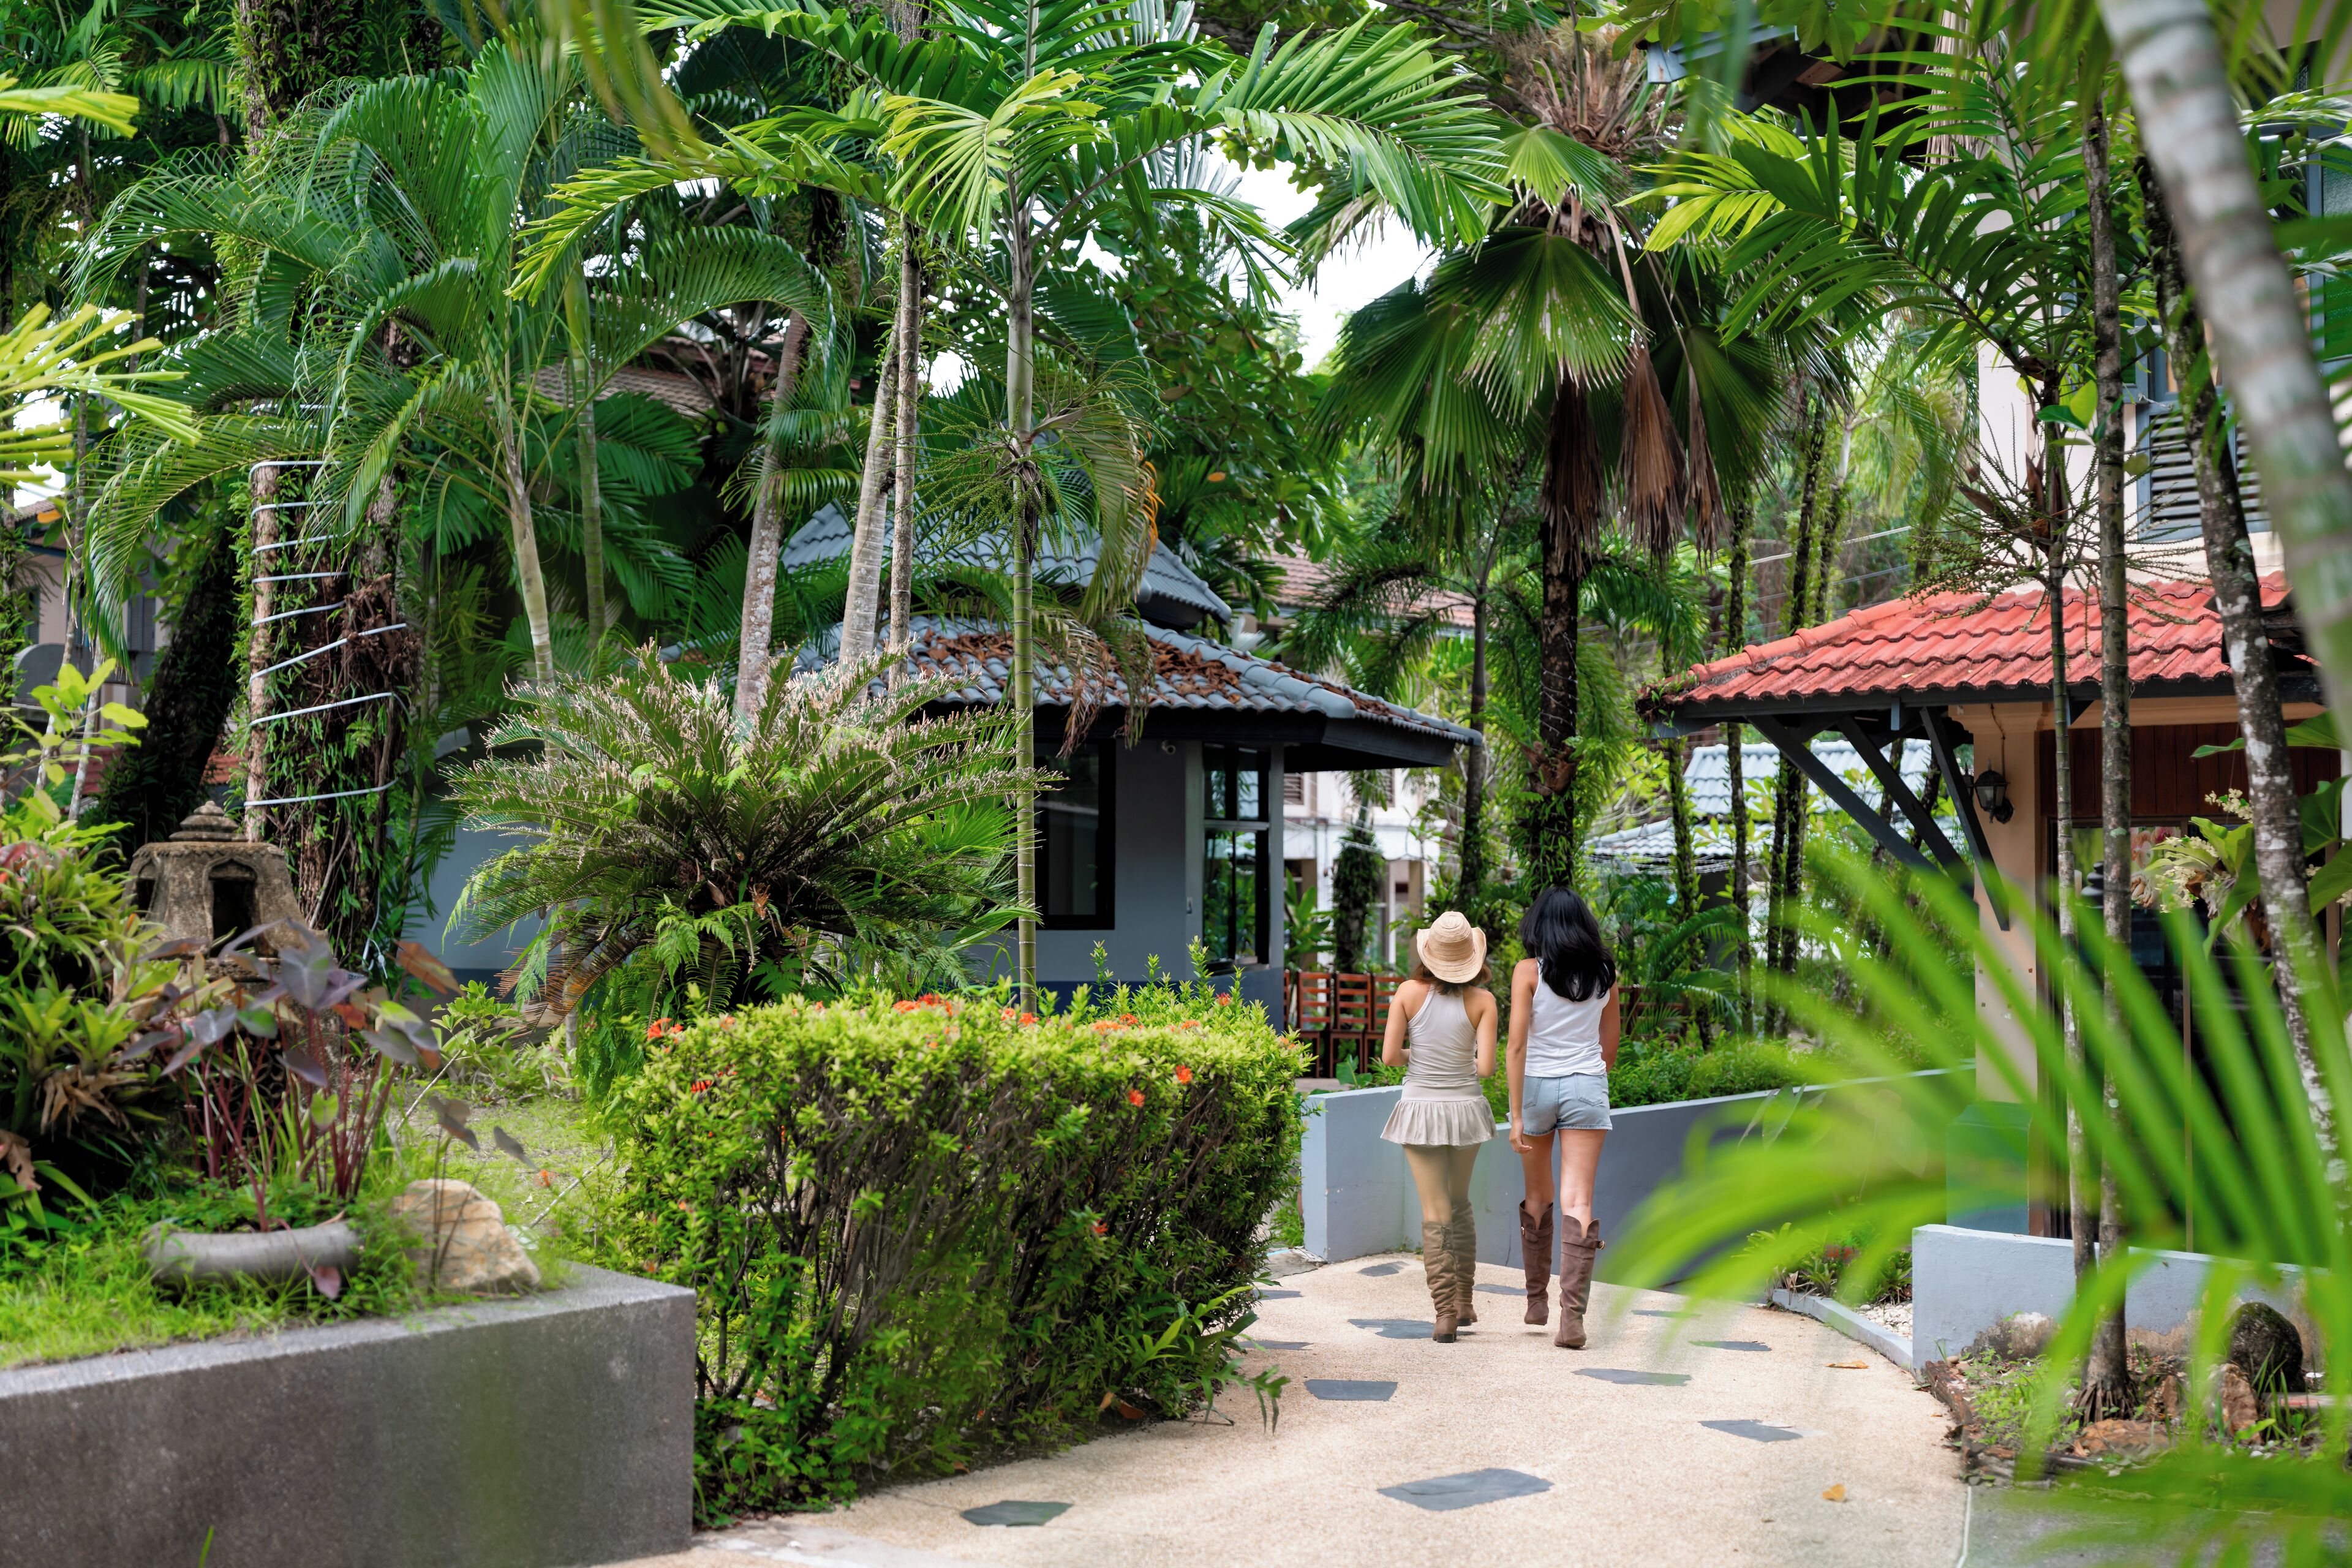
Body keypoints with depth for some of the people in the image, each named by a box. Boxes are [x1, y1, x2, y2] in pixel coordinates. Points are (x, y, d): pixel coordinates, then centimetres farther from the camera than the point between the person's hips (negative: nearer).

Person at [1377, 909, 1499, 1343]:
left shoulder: (1410, 993, -6)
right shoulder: (1482, 1001, -6)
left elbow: (1390, 1055, -8)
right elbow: (1486, 1066, -11)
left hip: (1421, 1110, -1)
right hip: (1465, 1108, 1)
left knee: (1435, 1214, 3)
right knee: (1460, 1204, 21)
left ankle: (1445, 1313, -3)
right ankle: (1464, 1302, 25)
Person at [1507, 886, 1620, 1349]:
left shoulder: (1529, 971, -6)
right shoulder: (1604, 975, 4)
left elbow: (1517, 1045, -11)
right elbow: (1609, 1048, 12)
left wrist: (1516, 1114, -9)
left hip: (1536, 1085, -1)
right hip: (1587, 1086, 1)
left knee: (1538, 1197, 17)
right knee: (1578, 1202, -4)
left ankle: (1537, 1299, 29)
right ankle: (1572, 1315, -14)